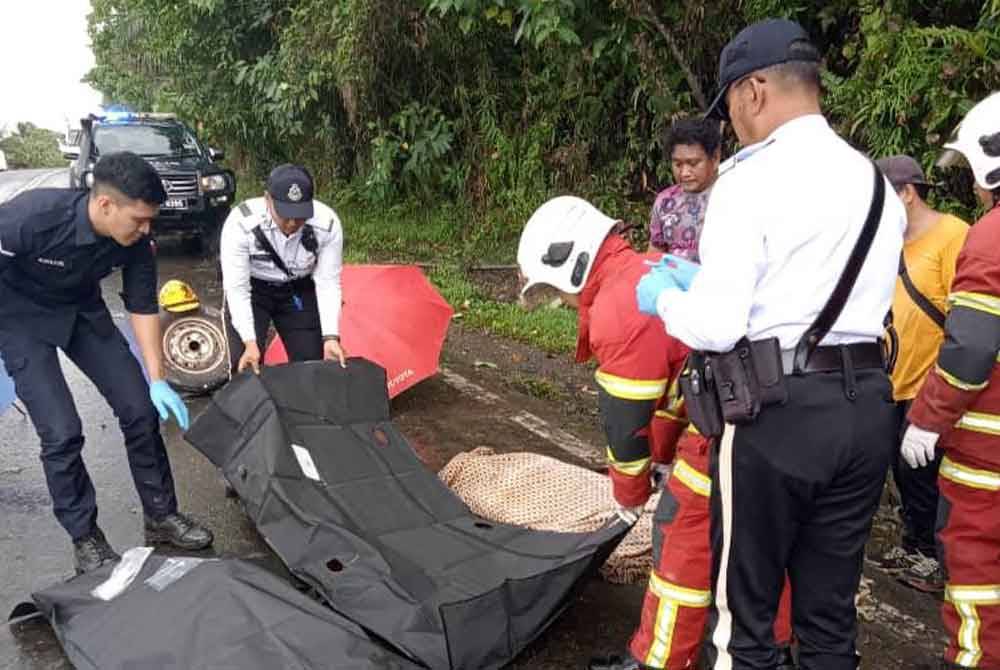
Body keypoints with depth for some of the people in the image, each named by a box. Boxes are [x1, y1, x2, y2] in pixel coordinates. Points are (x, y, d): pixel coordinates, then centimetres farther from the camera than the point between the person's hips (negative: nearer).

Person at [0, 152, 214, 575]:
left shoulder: (135, 241, -20)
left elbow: (142, 307, -8)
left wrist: (157, 380, -10)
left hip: (82, 311, 5)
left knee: (141, 409, -1)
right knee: (62, 431, -13)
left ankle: (161, 516, 16)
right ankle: (85, 538, 8)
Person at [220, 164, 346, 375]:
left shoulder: (328, 224, -26)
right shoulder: (241, 223, -31)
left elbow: (328, 282, -17)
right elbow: (236, 287, -27)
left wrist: (330, 337, -25)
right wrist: (250, 342, -33)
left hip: (298, 290, 2)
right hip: (251, 289, -2)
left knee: (312, 361, 0)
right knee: (245, 365, -11)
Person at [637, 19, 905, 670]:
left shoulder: (753, 176, -10)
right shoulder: (877, 181, 13)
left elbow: (718, 325, -16)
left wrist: (665, 296, 6)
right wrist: (708, 279, 19)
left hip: (778, 409, -7)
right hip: (867, 404, 8)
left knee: (745, 607, 7)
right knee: (831, 605, 18)